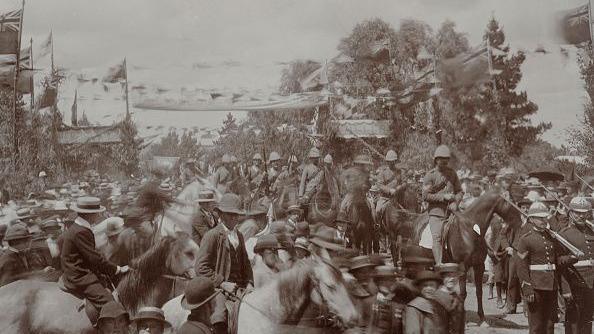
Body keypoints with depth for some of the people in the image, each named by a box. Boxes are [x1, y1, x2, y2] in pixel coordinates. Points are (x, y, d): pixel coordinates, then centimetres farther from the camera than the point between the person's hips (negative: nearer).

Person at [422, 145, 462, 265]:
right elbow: (425, 196, -8)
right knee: (437, 237, -11)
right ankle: (439, 263, -12)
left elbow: (459, 191, 15)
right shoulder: (430, 175, -2)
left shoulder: (452, 173, 12)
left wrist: (455, 202, -5)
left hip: (451, 212, 4)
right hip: (436, 212, -4)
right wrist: (443, 197, -13)